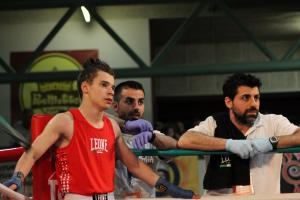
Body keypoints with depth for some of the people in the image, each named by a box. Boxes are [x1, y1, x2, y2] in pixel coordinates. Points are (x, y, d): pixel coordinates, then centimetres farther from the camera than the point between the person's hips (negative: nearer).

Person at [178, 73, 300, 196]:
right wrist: (229, 144, -21)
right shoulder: (214, 124, 1)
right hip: (220, 196, 1)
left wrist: (271, 142, -21)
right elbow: (184, 141, -14)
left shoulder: (274, 123, 3)